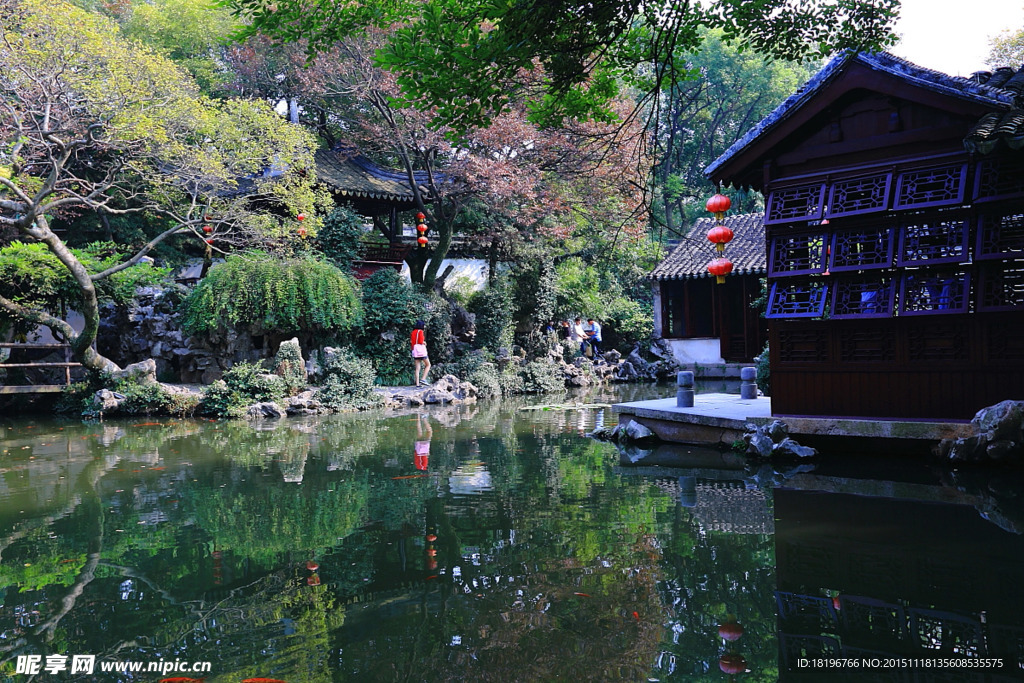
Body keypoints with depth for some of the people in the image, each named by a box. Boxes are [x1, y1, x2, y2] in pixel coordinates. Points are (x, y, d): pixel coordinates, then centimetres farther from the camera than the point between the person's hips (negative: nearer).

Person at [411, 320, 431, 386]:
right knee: (428, 365, 6)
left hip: (415, 350, 6)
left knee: (417, 368, 2)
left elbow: (412, 341, 11)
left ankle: (417, 384, -6)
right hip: (421, 349, -6)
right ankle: (423, 379, -10)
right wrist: (424, 343, 8)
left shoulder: (413, 332, 14)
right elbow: (421, 341, -14)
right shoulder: (421, 331, -6)